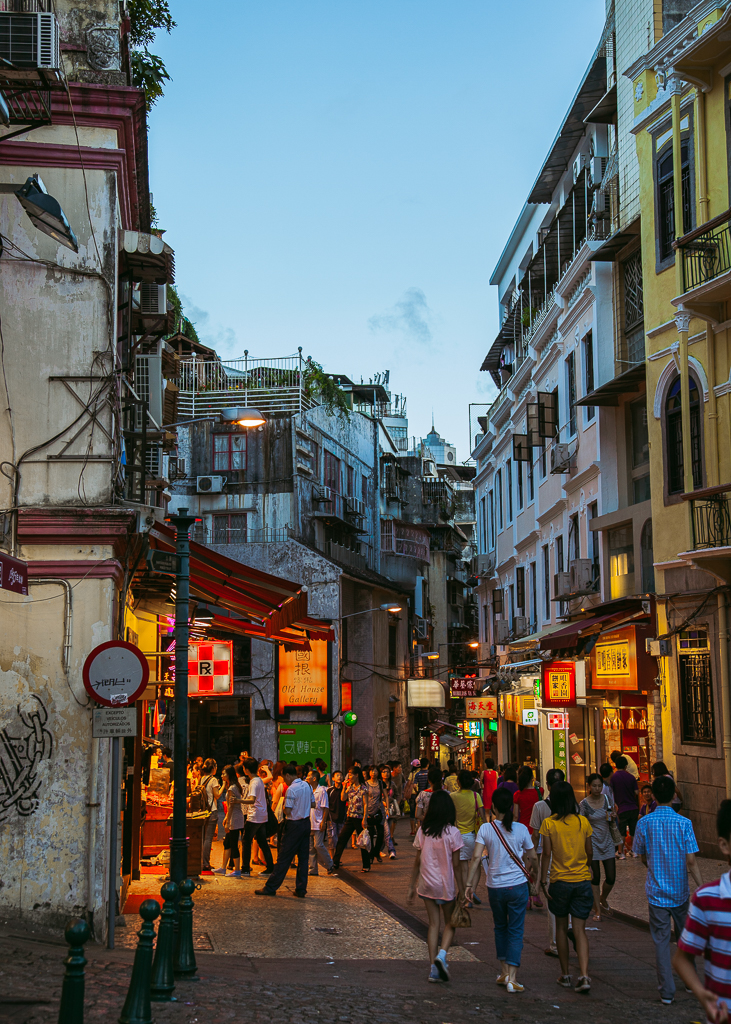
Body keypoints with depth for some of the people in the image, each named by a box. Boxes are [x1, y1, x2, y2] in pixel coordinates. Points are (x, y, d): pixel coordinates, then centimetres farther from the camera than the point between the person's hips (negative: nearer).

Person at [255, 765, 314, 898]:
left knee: (284, 858, -1)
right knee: (303, 858, 9)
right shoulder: (306, 785, 6)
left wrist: (284, 804, 1)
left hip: (295, 825, -7)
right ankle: (301, 890, 10)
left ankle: (270, 888, 6)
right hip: (306, 822, 7)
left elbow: (287, 811, -18)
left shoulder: (291, 789, -18)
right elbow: (313, 804, 15)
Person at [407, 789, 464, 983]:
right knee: (450, 923, 14)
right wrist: (461, 888, -2)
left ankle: (434, 969, 7)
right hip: (446, 885, -3)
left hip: (427, 883, 3)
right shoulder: (452, 832, -12)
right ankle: (442, 954, -11)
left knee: (433, 924, 10)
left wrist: (412, 885, 11)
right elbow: (455, 865, -10)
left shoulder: (422, 831, -2)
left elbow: (417, 861, 3)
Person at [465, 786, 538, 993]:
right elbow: (532, 856, 5)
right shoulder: (521, 829, -5)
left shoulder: (486, 829, -7)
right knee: (515, 931, 4)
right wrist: (534, 870, 26)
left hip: (495, 887, 1)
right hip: (518, 885, -1)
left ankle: (504, 971, 27)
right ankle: (511, 977, -4)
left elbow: (476, 857, -13)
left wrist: (469, 884, -8)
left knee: (500, 927, 21)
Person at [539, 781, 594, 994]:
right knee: (580, 930, 2)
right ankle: (584, 975, -12)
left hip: (560, 881, -1)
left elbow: (546, 853, -9)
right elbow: (589, 852, 6)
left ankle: (565, 975, 21)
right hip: (582, 880, 1)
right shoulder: (583, 822, 0)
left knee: (561, 927, 15)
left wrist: (543, 880, -3)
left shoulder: (549, 823, -6)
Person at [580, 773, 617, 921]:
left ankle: (603, 899, 32)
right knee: (595, 878, 2)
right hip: (592, 843, -3)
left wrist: (613, 815, -10)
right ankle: (597, 910, 16)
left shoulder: (607, 798, -2)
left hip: (607, 842, 3)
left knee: (611, 878, 2)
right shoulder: (584, 804, -12)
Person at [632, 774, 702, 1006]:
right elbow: (691, 861, -13)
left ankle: (667, 991, 3)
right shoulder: (684, 823, -11)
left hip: (656, 891, 0)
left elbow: (643, 857, 6)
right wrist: (702, 888, -8)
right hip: (680, 891, 0)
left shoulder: (644, 823, -6)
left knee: (661, 941, 4)